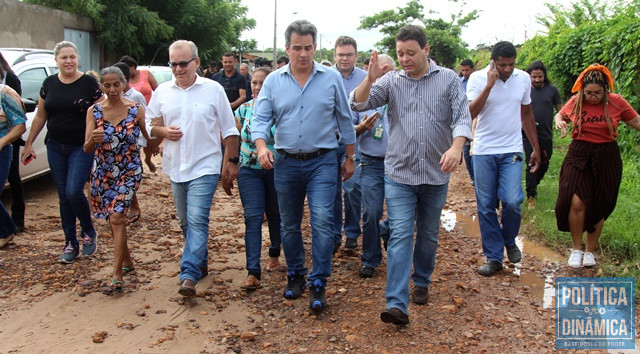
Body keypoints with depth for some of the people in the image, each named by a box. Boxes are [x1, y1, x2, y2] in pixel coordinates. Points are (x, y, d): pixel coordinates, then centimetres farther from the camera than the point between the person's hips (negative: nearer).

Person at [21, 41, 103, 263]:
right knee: (63, 196, 8)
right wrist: (29, 143, 13)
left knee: (74, 192, -15)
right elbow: (40, 116, 14)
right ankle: (70, 244, 18)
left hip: (81, 147, -4)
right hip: (55, 147, 5)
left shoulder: (89, 83, -5)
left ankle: (89, 233, 11)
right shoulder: (49, 84, 7)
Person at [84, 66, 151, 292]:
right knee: (113, 218, 14)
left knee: (117, 217, -15)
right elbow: (87, 149, -13)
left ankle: (117, 274, -10)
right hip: (103, 172, 3)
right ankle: (127, 261, 35)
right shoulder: (94, 111, -3)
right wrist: (93, 140, -29)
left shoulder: (136, 110, -7)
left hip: (129, 171, -3)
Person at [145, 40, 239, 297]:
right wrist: (163, 131, -8)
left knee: (197, 220, -14)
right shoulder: (162, 92, 7)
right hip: (175, 168, 5)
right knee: (186, 222, 14)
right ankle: (201, 263, 32)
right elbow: (149, 124, 14)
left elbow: (229, 130, 1)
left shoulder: (213, 90, -2)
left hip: (204, 167, -5)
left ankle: (189, 275, -15)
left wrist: (232, 161, -2)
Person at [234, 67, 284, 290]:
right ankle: (253, 273, -10)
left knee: (276, 216, 13)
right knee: (253, 218, -8)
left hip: (276, 170, -1)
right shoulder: (243, 110, 3)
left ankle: (274, 256, 39)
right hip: (249, 171, 1)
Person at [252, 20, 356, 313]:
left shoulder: (331, 78, 0)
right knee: (289, 225, 12)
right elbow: (261, 119, -1)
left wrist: (350, 157, 8)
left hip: (322, 161, -2)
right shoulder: (273, 81, 3)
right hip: (286, 163, 2)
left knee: (322, 221, -12)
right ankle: (295, 275, 30)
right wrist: (261, 146, -21)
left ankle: (318, 283, -2)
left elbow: (345, 120, 6)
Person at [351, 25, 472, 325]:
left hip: (436, 175, 1)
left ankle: (421, 282, 37)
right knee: (400, 235, -8)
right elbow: (358, 104, -6)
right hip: (399, 174, -1)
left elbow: (462, 116, -7)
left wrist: (456, 146, -25)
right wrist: (370, 79, -25)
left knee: (429, 234, 15)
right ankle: (396, 304, -12)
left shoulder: (448, 79, 2)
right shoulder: (390, 81, 3)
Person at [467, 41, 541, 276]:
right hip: (483, 151, -1)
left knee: (512, 201, -13)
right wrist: (490, 84, -22)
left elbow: (527, 115, 14)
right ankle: (493, 257, 16)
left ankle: (509, 240, 17)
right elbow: (471, 112, -18)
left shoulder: (523, 79, 3)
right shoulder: (478, 78, -5)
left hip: (512, 151, 1)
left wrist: (536, 148, 15)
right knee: (486, 206, 3)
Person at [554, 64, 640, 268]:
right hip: (579, 156, 0)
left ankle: (590, 251, 25)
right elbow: (561, 114, 16)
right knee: (577, 202, -14)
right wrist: (559, 121, -6)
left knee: (598, 208, 7)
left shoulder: (617, 102, -5)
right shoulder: (576, 102, -3)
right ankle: (576, 249, 6)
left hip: (606, 159, 0)